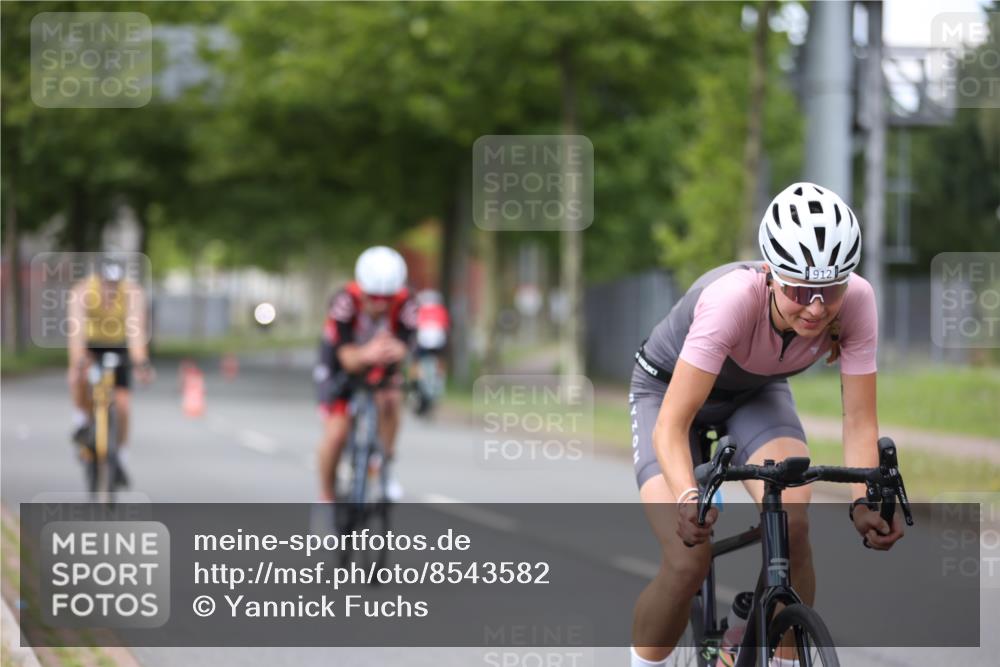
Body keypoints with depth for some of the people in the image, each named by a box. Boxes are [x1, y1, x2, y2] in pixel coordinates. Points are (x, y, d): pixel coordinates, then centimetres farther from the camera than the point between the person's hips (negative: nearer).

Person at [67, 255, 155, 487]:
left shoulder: (133, 292, -28)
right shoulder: (81, 292, -29)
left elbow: (136, 329, -39)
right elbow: (76, 330, -40)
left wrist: (141, 363, -53)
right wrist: (76, 364, -54)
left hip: (119, 347, 1)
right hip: (90, 345, -1)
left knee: (122, 405, -7)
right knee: (79, 376, -34)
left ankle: (119, 458, 13)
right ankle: (82, 423, -10)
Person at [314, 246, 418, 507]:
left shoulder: (405, 304, -27)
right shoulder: (345, 302, -34)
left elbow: (405, 345, -37)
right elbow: (347, 357, -40)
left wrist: (396, 350, -62)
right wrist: (366, 354, -63)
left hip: (381, 367, 2)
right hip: (341, 368, -2)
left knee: (390, 400, -29)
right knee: (337, 432, -18)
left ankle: (385, 466, -6)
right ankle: (325, 497, 4)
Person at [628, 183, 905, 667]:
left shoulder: (856, 301, -30)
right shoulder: (732, 298, -40)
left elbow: (859, 421, -24)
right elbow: (671, 426, -41)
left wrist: (865, 501, -41)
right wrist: (688, 497, -59)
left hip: (757, 394, 3)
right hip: (669, 389, -3)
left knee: (792, 525, -26)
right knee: (688, 562, -20)